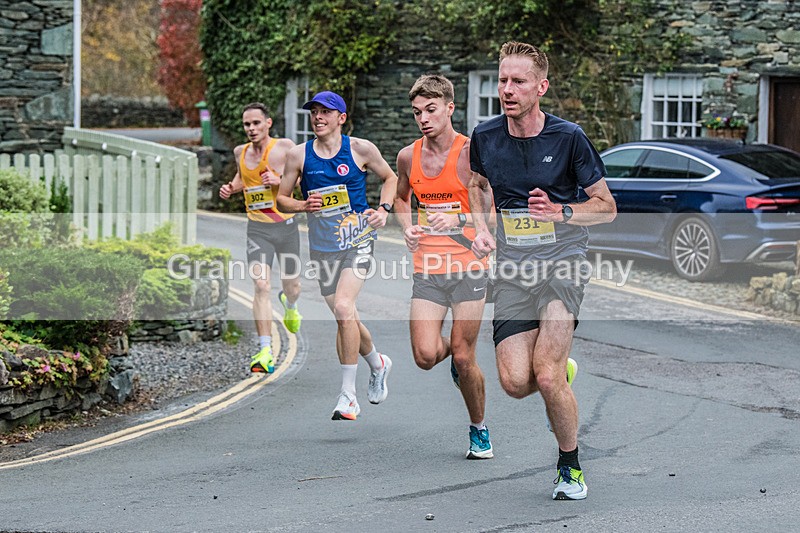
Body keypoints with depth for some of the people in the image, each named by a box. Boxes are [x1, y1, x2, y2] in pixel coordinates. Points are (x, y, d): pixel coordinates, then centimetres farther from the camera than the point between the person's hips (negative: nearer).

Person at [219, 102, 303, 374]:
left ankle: (290, 305, 55)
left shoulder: (285, 147, -7)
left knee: (292, 285, 15)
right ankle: (265, 351, -20)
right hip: (257, 228, 1)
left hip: (286, 225, -1)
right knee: (261, 285, -16)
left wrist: (280, 180, -22)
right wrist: (231, 188, 6)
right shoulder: (240, 152, 5)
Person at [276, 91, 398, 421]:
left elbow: (389, 177, 13)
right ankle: (378, 364, 43)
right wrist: (304, 206, -12)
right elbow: (281, 198, 8)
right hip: (323, 246, 4)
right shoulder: (299, 155, 1)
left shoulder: (360, 149, -3)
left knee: (344, 309, -22)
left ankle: (348, 395, -14)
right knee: (345, 317, 12)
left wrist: (384, 209, -3)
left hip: (358, 239, -4)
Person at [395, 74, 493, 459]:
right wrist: (406, 228, 6)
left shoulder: (471, 153, -9)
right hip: (426, 270, 3)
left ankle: (479, 430, 21)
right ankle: (450, 349, 28)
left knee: (464, 361, -2)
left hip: (468, 268, -3)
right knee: (425, 356, -10)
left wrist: (459, 219, -25)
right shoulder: (408, 156, 5)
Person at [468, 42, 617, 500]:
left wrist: (561, 212, -17)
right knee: (516, 381, -10)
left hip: (562, 261, -3)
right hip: (513, 269, 4)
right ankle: (563, 372, 28)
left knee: (546, 375, -17)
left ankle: (570, 466, 7)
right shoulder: (486, 137, 2)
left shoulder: (568, 137, -8)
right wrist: (482, 229, 9)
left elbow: (607, 208, 0)